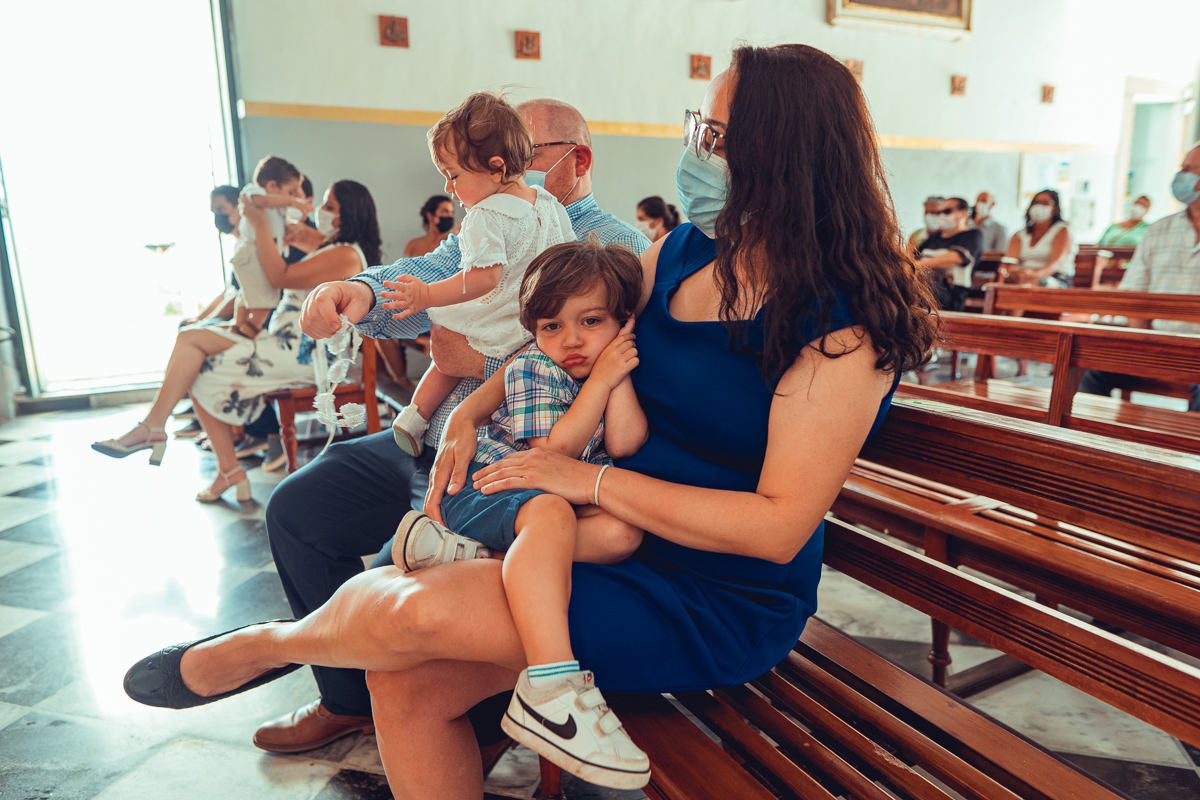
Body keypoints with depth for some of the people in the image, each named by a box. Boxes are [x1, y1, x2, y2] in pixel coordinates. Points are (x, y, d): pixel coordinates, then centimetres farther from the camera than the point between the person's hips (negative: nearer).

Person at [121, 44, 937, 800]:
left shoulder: (842, 326, -18)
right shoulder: (686, 251, 3)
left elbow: (780, 526, -21)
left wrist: (592, 480, -21)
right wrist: (470, 414, 1)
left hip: (723, 604, -6)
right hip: (621, 546, 6)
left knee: (421, 612, -22)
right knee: (408, 683, -8)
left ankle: (267, 645, 13)